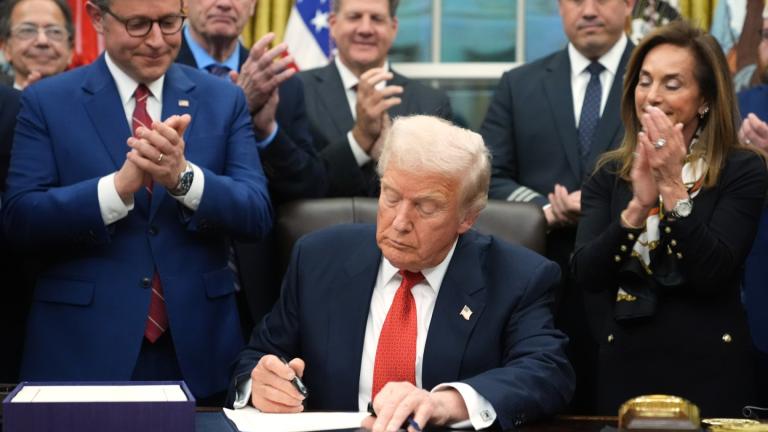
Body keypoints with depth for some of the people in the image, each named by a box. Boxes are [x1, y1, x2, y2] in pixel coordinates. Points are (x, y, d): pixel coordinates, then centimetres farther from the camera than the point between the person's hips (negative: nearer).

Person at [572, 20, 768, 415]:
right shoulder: (609, 176, 5)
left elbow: (713, 274, -15)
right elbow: (587, 274, -8)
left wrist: (673, 188, -21)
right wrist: (638, 206, -22)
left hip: (710, 372, -3)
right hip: (625, 370, 3)